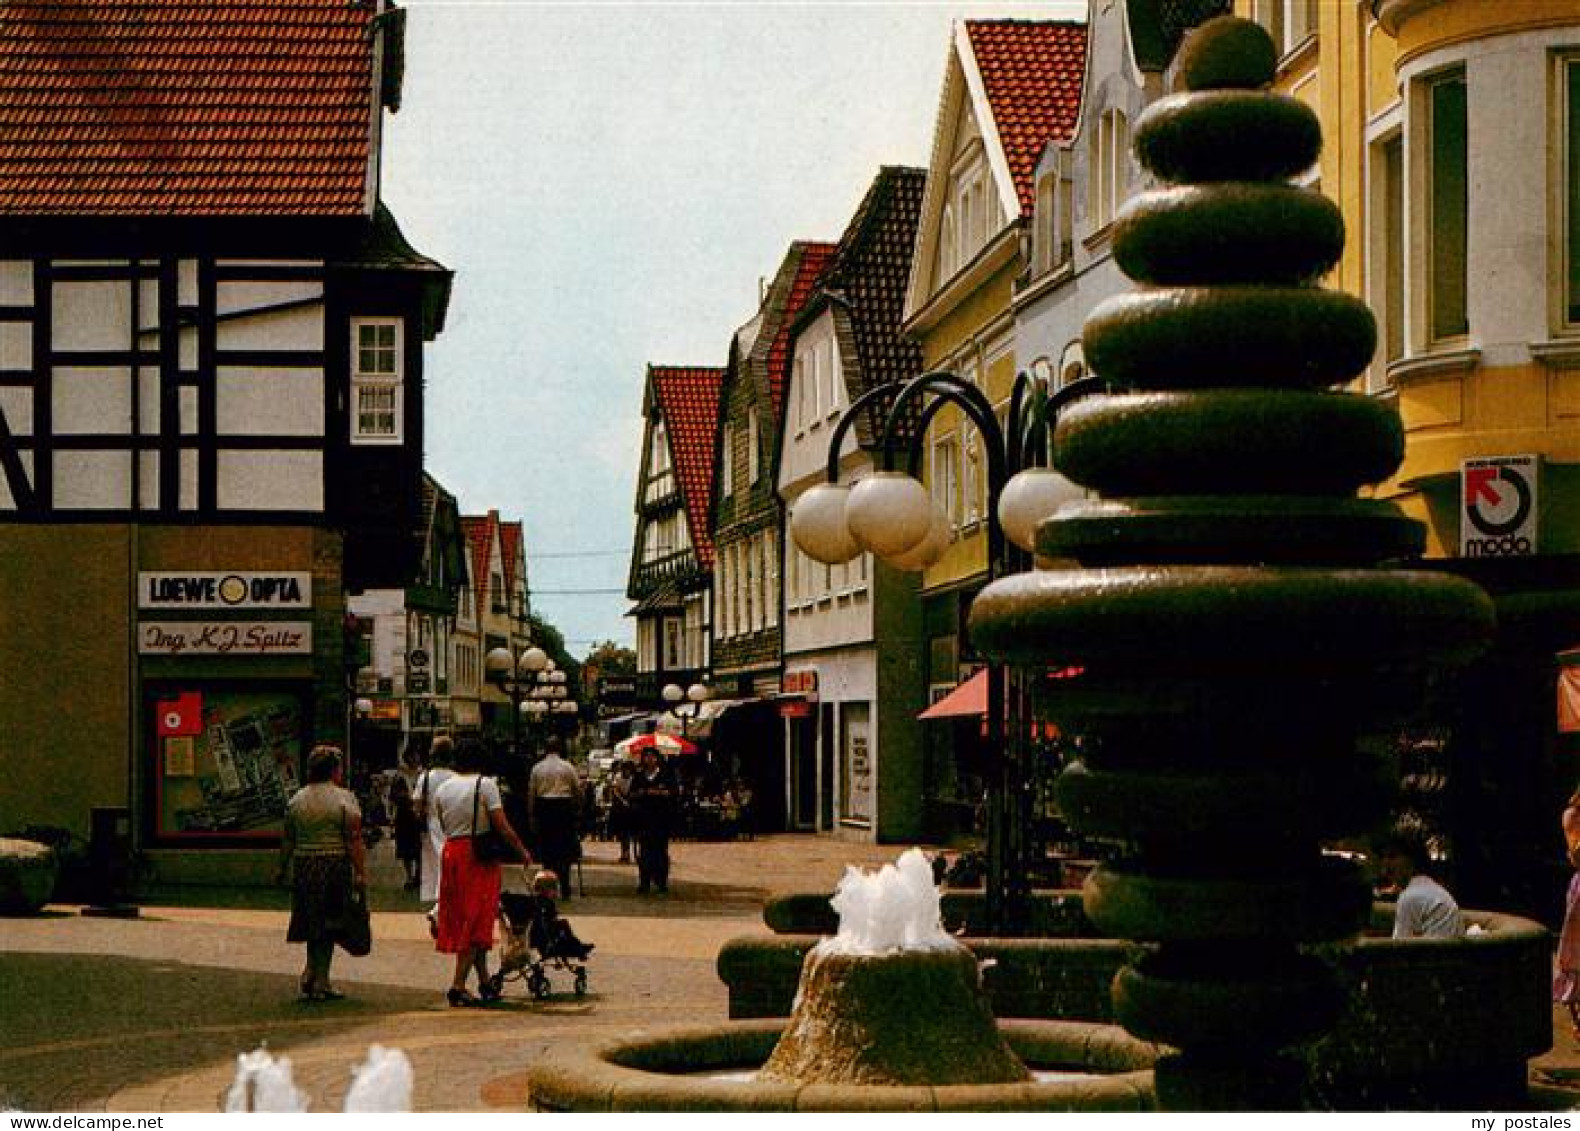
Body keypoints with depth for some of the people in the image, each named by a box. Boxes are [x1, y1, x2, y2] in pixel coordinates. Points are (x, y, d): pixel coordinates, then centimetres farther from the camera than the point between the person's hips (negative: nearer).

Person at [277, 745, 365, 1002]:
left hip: (303, 866, 5)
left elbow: (287, 840, 10)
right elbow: (354, 841, -11)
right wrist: (361, 873, -10)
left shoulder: (296, 799, 8)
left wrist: (282, 869, 18)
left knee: (314, 926, 16)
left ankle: (312, 977, 11)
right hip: (335, 866, -5)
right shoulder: (344, 798, -7)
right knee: (327, 927, 2)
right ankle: (319, 982, 2)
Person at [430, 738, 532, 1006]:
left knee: (462, 920, 13)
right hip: (480, 856, -5)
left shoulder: (442, 790, 8)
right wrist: (522, 851, -2)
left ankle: (485, 982, 21)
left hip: (451, 853, 6)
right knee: (476, 921, -2)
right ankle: (458, 985, -9)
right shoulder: (485, 785, -8)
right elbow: (502, 826, -12)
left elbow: (444, 826, 9)